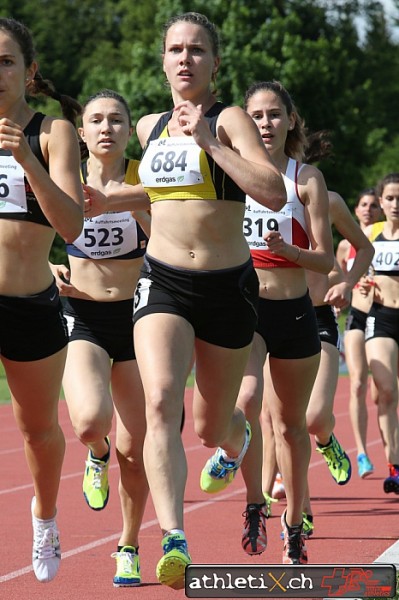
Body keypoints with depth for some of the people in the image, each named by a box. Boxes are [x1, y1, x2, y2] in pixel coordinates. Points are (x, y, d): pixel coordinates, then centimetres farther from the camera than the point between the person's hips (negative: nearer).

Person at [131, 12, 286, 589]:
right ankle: (174, 540, -33)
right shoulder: (149, 127, 9)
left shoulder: (229, 120, -7)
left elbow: (275, 195, -24)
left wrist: (208, 141, -26)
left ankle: (236, 440, 53)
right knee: (160, 401, -24)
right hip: (163, 283, 2)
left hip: (227, 286, -2)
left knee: (211, 427, 13)